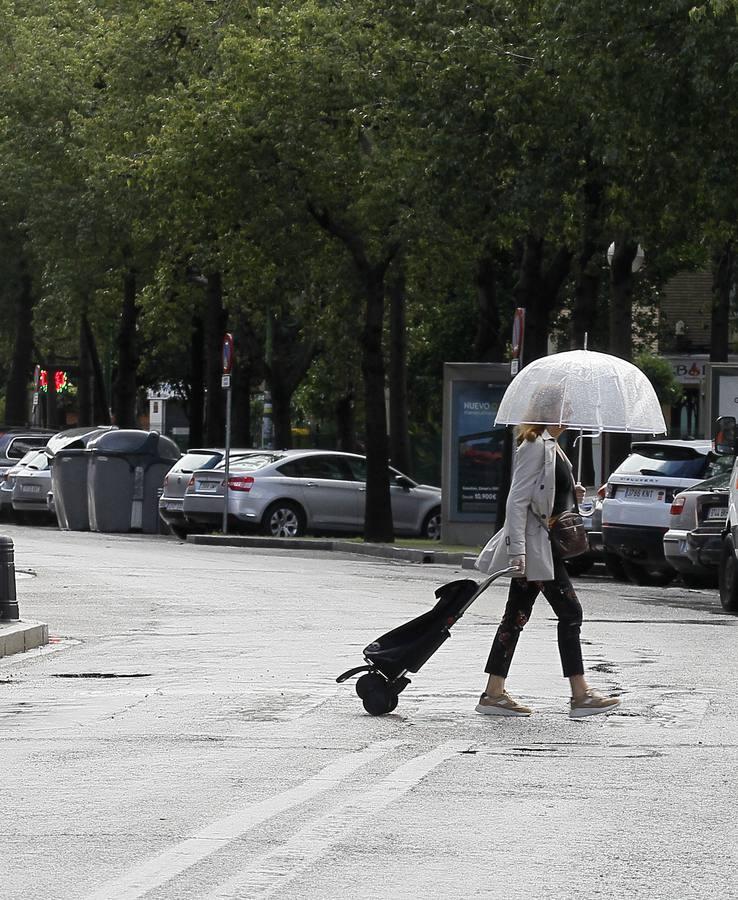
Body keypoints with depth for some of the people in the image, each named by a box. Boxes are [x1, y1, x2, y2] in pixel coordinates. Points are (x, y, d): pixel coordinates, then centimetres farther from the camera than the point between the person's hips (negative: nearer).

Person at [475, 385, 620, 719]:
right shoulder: (535, 447, -14)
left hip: (545, 545, 10)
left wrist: (572, 494, 10)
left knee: (516, 617, 9)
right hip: (536, 547, -10)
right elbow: (517, 500, -19)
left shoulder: (551, 447, 17)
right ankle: (580, 695, -5)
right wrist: (517, 550, -24)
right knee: (570, 612, -8)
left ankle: (494, 694, 11)